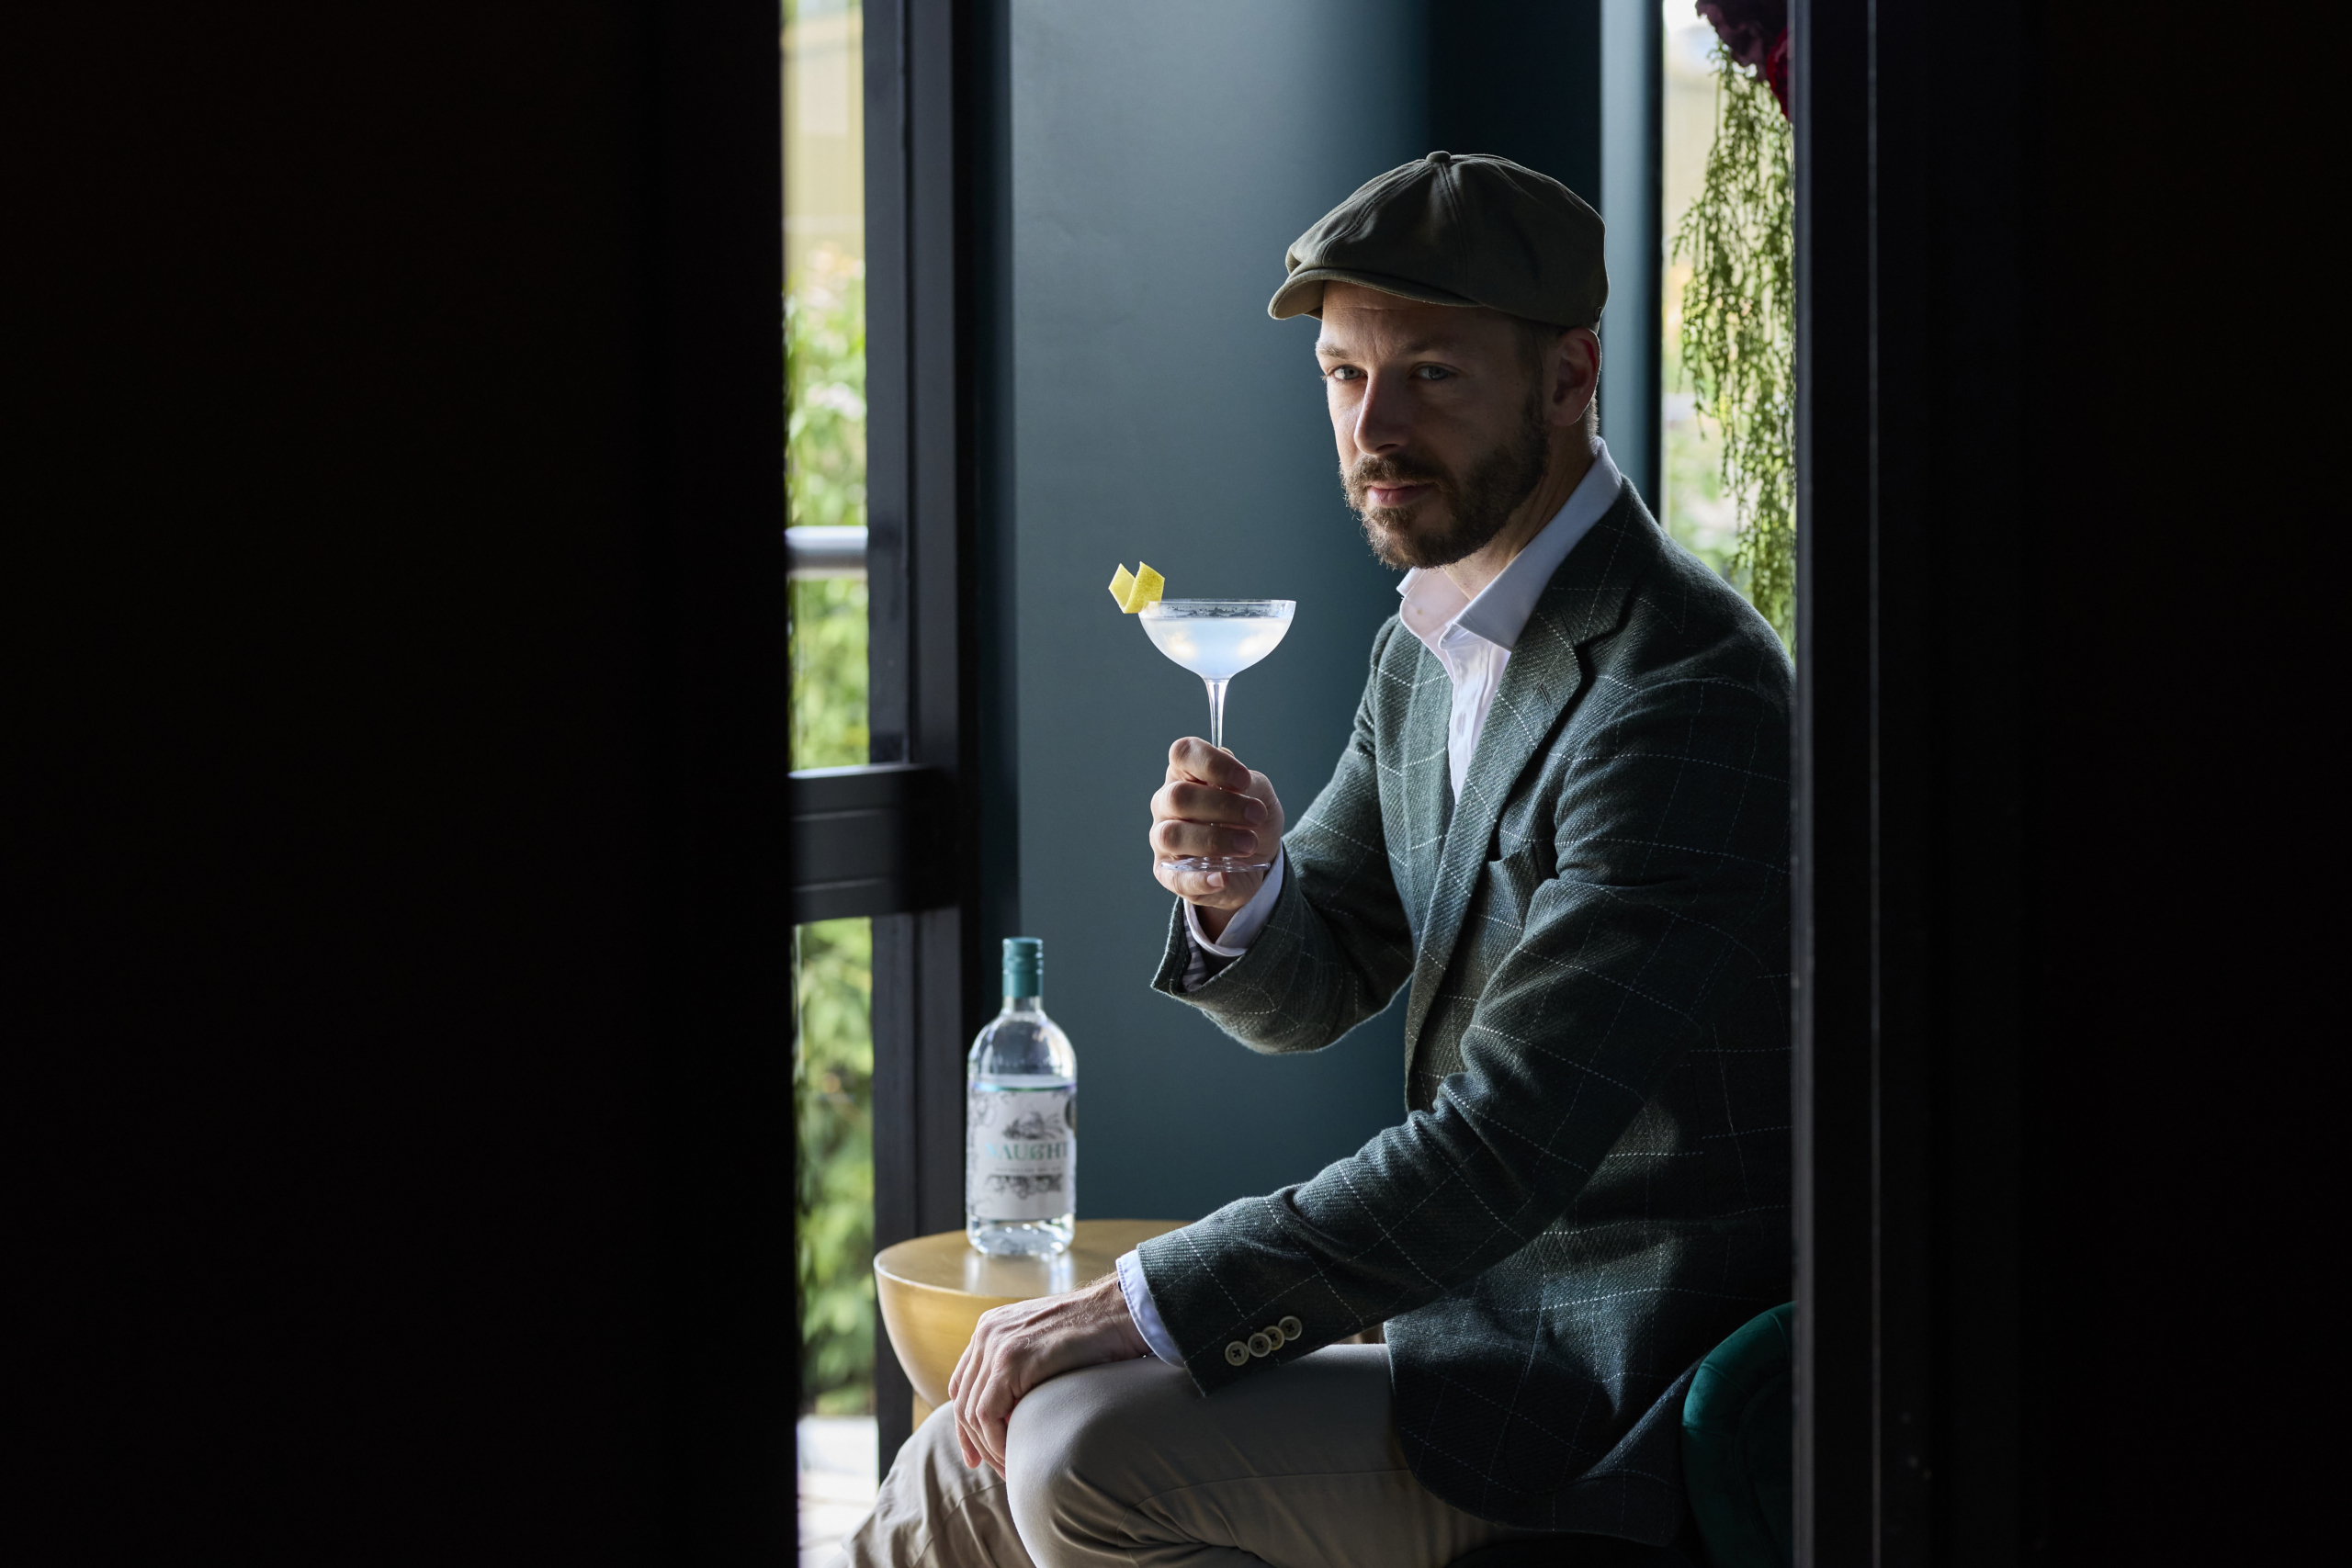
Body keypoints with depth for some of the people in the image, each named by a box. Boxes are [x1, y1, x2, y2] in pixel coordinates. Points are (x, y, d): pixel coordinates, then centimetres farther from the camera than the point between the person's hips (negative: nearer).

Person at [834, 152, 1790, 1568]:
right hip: (1468, 1317, 9)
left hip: (1610, 1419, -9)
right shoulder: (1428, 651, 9)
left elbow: (1503, 1146, -26)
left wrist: (1143, 1306, -22)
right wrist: (1240, 892, -9)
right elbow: (1311, 994, 17)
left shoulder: (1686, 694, -22)